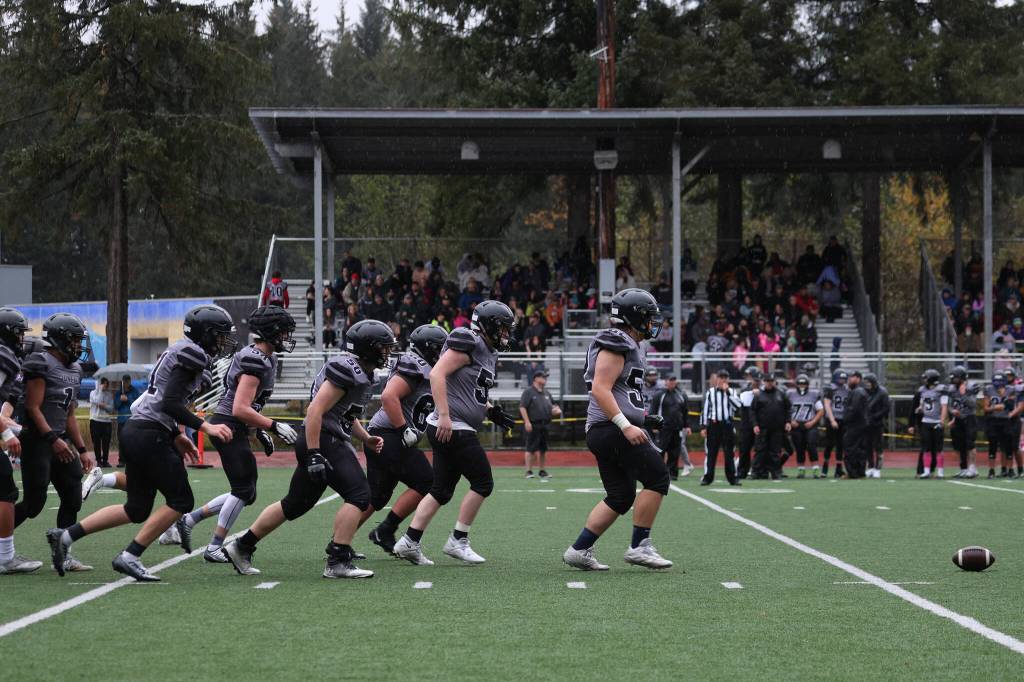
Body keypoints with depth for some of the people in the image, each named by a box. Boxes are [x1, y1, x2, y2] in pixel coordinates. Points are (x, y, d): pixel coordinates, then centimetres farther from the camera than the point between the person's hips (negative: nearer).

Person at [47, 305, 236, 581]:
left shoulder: (179, 352, 20)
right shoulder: (192, 354, -11)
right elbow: (170, 403, -21)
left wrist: (177, 436, 27)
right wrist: (205, 427, -19)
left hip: (136, 431, 10)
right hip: (149, 436, -10)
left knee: (137, 509, 14)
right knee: (181, 501, -3)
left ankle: (66, 535, 14)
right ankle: (130, 557, -4)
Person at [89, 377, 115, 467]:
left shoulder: (109, 395, 10)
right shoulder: (93, 393, 3)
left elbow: (111, 408, 4)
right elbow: (97, 401, -15)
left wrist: (104, 406, -13)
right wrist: (100, 390, -10)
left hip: (107, 421, 2)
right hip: (95, 420, -2)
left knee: (106, 443, 2)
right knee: (96, 442, 0)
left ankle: (105, 460, 11)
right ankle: (98, 461, 7)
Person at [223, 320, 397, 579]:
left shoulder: (360, 372, 16)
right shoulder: (347, 371, -16)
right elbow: (315, 410, -22)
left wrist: (367, 438, 16)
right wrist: (313, 455, -25)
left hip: (330, 441, 11)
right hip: (323, 441, -11)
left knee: (296, 504, 15)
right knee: (358, 494, -14)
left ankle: (241, 547, 23)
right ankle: (338, 562, -15)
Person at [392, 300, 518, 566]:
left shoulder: (487, 353, 18)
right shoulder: (469, 344, -12)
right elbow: (437, 374, -21)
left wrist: (492, 412, 14)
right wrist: (444, 415, -27)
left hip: (453, 429, 10)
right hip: (453, 429, -10)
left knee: (441, 491, 10)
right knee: (483, 483, -4)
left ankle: (409, 542, 10)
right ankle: (458, 541, 2)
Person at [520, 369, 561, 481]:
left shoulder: (547, 393, 17)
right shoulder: (528, 392, -6)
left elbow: (552, 405, 27)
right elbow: (522, 407, -13)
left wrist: (556, 409, 2)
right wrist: (527, 422, -21)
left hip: (544, 425, 7)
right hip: (533, 425, -7)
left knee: (542, 449, 11)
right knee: (531, 448, -7)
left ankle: (542, 471, 18)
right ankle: (529, 471, -5)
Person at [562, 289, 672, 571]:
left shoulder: (625, 347, 21)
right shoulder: (616, 346, -11)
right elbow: (600, 390, -21)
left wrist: (642, 417, 20)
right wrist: (627, 426, -26)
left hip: (603, 431, 10)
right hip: (612, 429, -10)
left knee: (620, 497, 10)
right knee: (657, 478, -8)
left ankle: (579, 550, 9)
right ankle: (639, 547, -5)